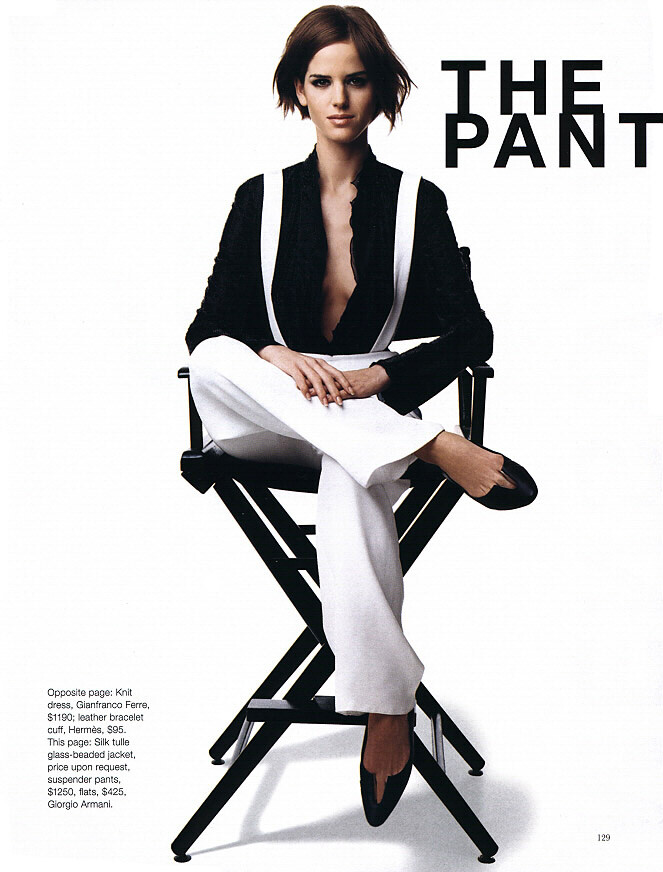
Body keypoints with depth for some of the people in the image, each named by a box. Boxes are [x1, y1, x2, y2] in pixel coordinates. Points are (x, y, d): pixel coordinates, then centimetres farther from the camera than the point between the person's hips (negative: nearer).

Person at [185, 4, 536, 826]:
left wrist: (370, 378, -18)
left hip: (377, 411, -2)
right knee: (214, 366, -32)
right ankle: (434, 449, -37)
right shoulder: (262, 198, 9)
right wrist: (275, 358, -21)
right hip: (270, 419, 2)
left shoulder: (417, 201, 6)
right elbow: (205, 329, 2)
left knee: (351, 483, -38)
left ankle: (386, 704, -33)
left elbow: (470, 334, -2)